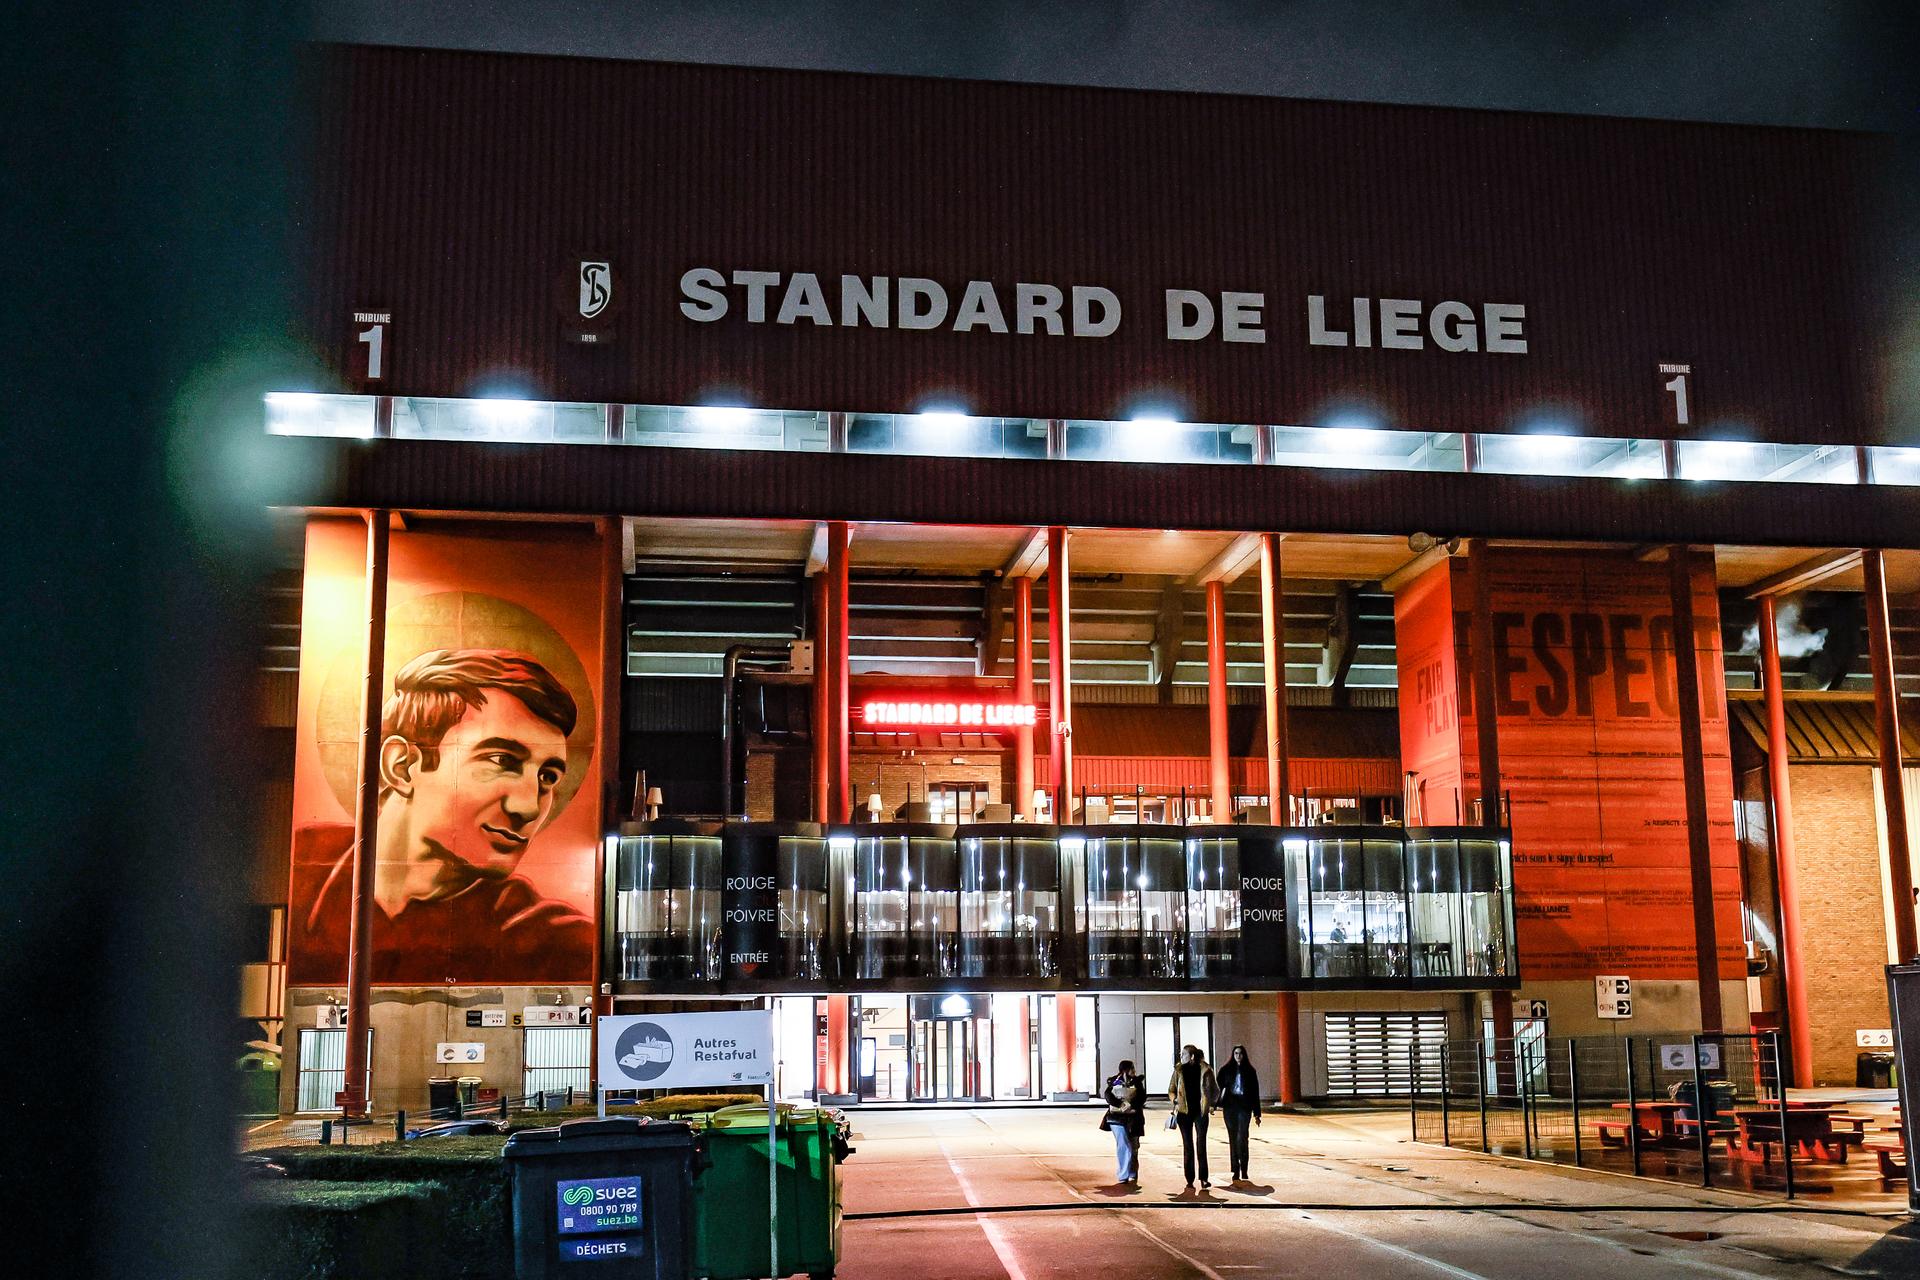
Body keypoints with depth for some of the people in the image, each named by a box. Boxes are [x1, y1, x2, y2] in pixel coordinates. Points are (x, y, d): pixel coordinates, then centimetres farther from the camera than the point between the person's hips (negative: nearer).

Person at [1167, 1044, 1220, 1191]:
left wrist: (1212, 1104, -2)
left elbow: (1215, 1090, 8)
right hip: (1184, 1112, 2)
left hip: (1201, 1112, -1)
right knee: (1187, 1146, 3)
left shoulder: (1205, 1070, -2)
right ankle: (1189, 1180, 7)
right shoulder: (1179, 1070, 3)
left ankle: (1203, 1178, 4)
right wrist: (1175, 1101, -7)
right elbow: (1171, 1090, 10)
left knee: (1201, 1145, -3)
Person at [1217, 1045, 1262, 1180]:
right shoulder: (1226, 1070, 7)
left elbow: (1255, 1093, 9)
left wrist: (1256, 1113, 7)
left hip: (1244, 1107, -1)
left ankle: (1243, 1169, -7)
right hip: (1230, 1107, 1)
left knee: (1242, 1137, -14)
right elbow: (1219, 1088, 3)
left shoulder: (1250, 1071, 7)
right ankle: (1236, 1170, 8)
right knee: (1233, 1138, 3)